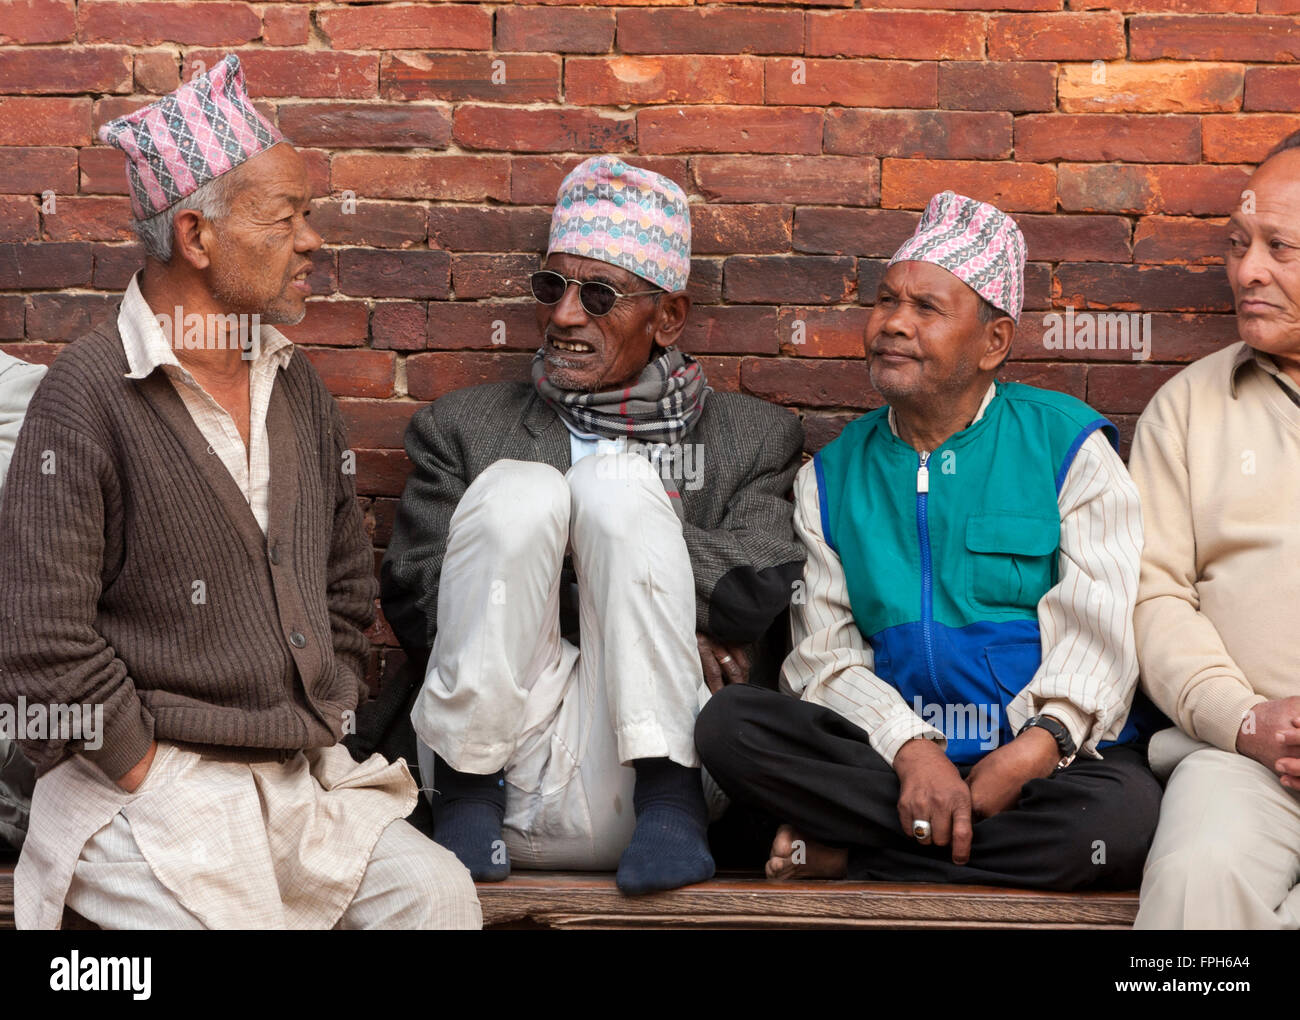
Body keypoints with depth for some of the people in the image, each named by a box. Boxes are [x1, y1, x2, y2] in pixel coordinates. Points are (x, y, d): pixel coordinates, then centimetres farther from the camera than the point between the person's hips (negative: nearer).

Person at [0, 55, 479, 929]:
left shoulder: (295, 384, 13)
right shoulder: (89, 397, -10)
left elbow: (348, 580, 22)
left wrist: (332, 727, 11)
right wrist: (152, 776, -12)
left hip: (304, 779, 6)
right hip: (146, 782, -6)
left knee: (440, 894, -15)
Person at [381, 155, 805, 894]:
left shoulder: (751, 439, 16)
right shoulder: (465, 430, 18)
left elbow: (761, 596, -2)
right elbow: (415, 607, 3)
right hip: (503, 770, 1)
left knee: (616, 483, -17)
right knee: (520, 488, -19)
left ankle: (669, 800, -22)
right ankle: (467, 799, -15)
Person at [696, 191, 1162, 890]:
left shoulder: (1069, 446, 5)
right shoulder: (831, 475, 14)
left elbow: (1097, 628, -5)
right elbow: (825, 649, 3)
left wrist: (1037, 746, -24)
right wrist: (909, 748, -18)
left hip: (1048, 757, -2)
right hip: (884, 750, 2)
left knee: (1120, 817, -36)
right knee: (728, 725, -24)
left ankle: (847, 853, -20)